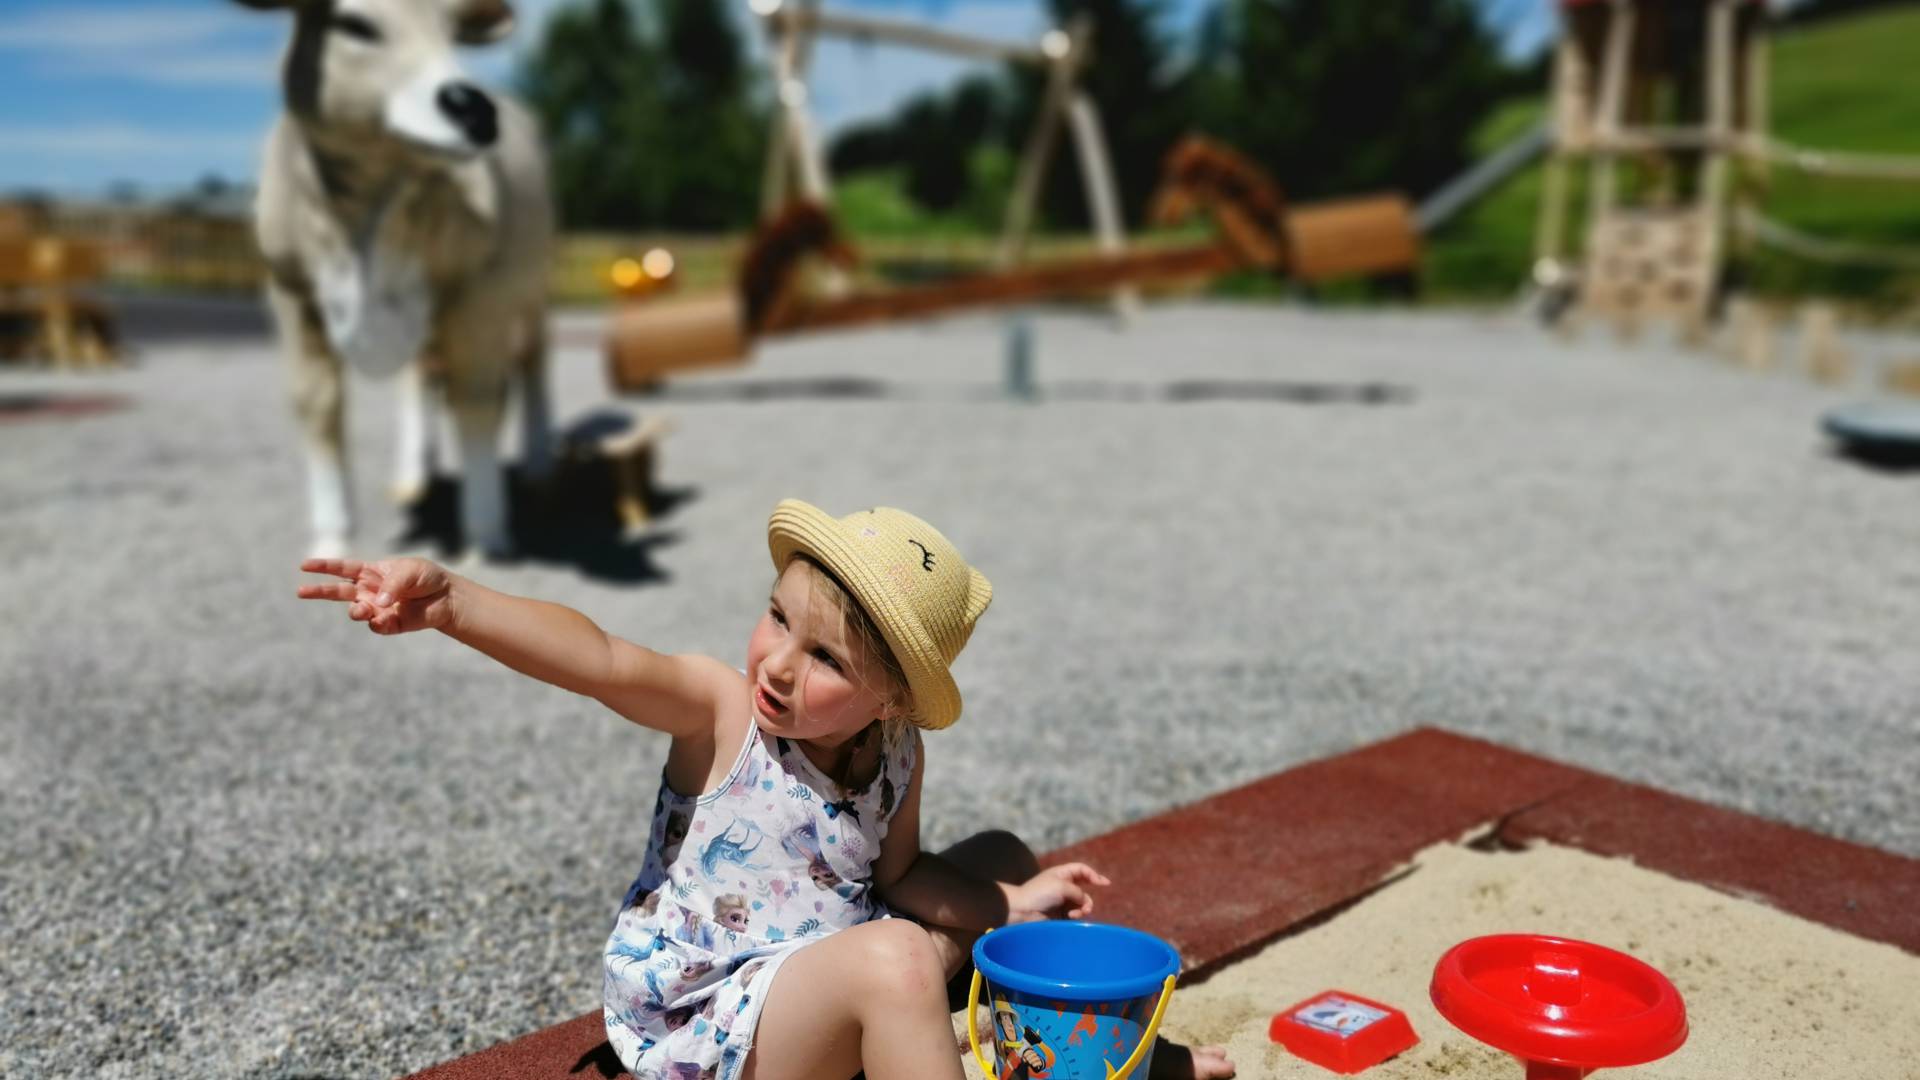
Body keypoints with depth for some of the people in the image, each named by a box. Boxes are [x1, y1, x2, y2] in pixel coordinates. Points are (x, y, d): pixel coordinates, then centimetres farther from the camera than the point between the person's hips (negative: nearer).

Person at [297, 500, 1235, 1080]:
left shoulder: (896, 752, -6)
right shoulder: (722, 712, -21)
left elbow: (898, 877, 6)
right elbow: (598, 659, -37)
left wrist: (1008, 902, -7)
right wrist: (449, 602, -52)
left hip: (823, 989, 7)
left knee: (999, 860, 9)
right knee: (892, 958, -35)